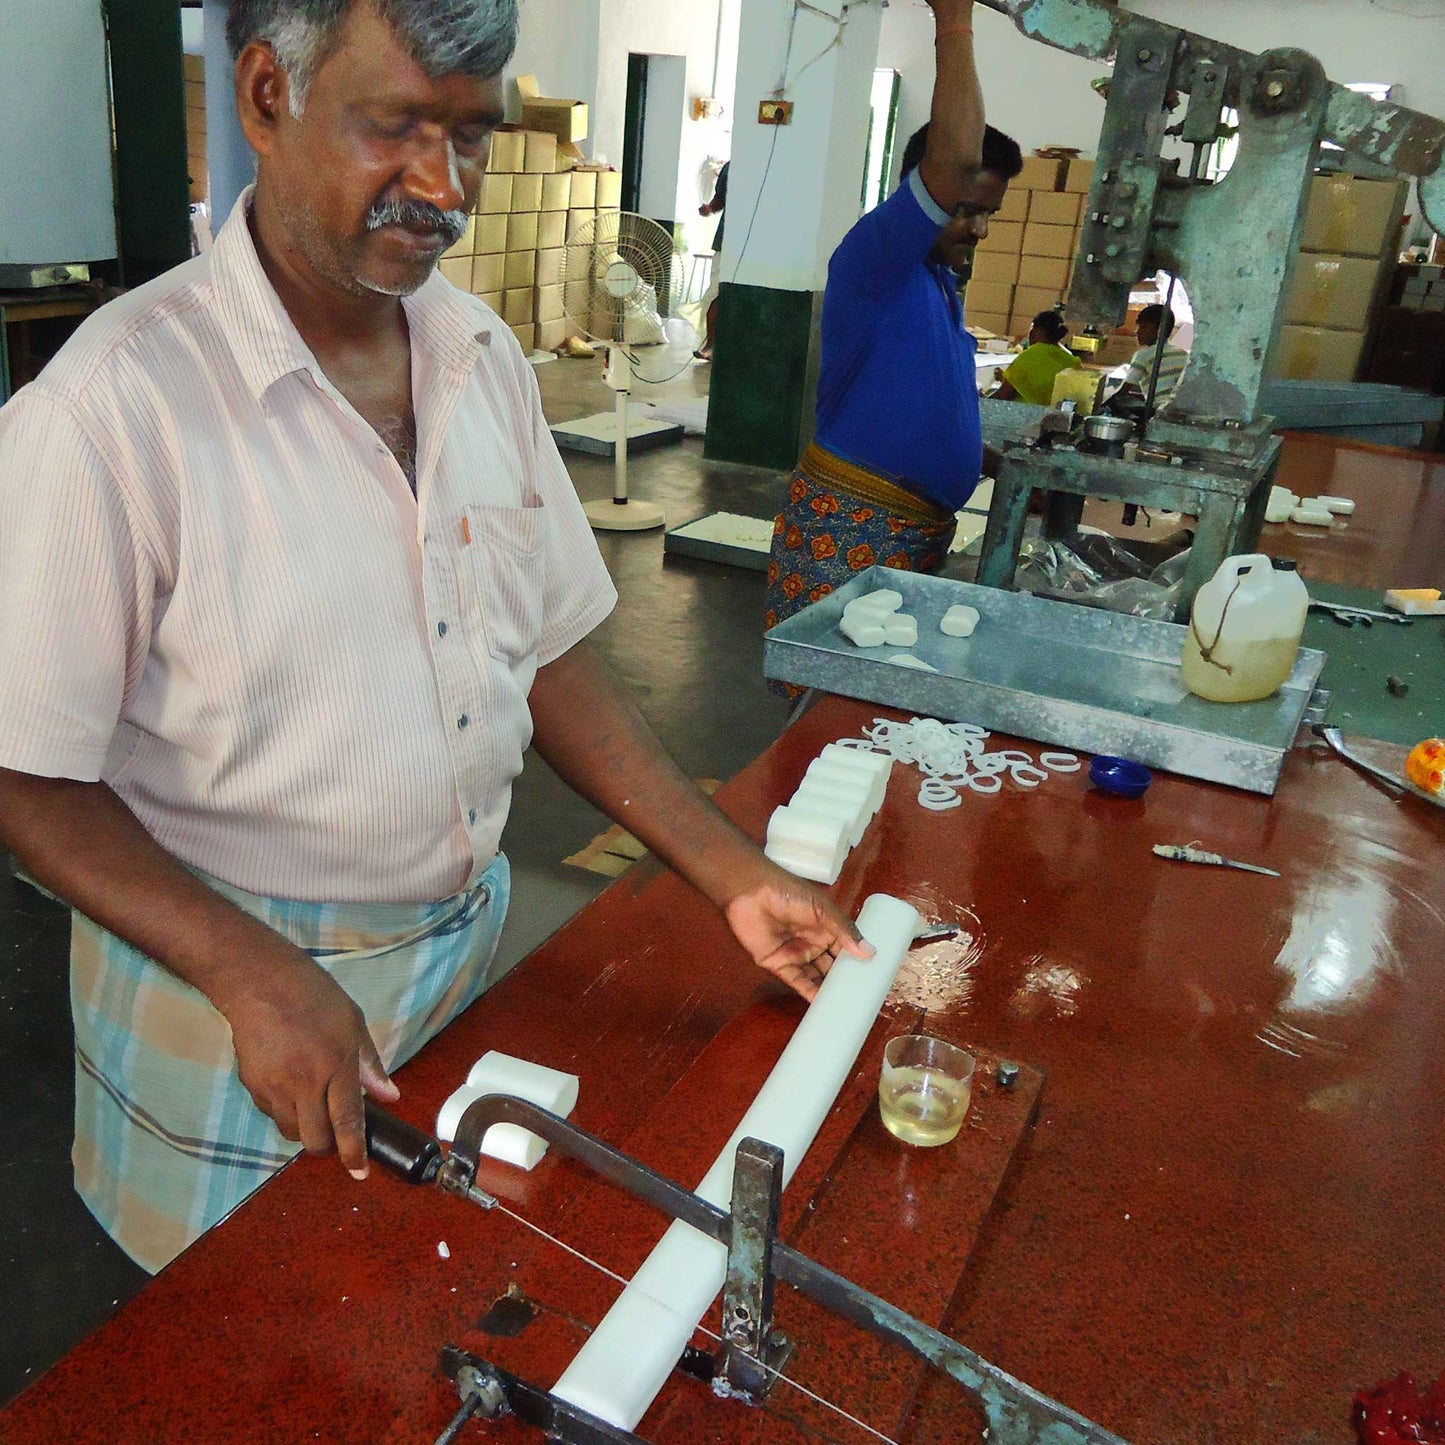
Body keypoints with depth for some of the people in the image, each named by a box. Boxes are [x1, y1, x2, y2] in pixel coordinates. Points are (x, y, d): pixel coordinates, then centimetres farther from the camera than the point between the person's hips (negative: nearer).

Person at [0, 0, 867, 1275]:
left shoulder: (484, 356, -1)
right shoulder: (120, 399, -21)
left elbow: (546, 654, 2)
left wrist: (733, 874, -3)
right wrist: (256, 977, -26)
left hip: (469, 940, 6)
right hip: (233, 979, -5)